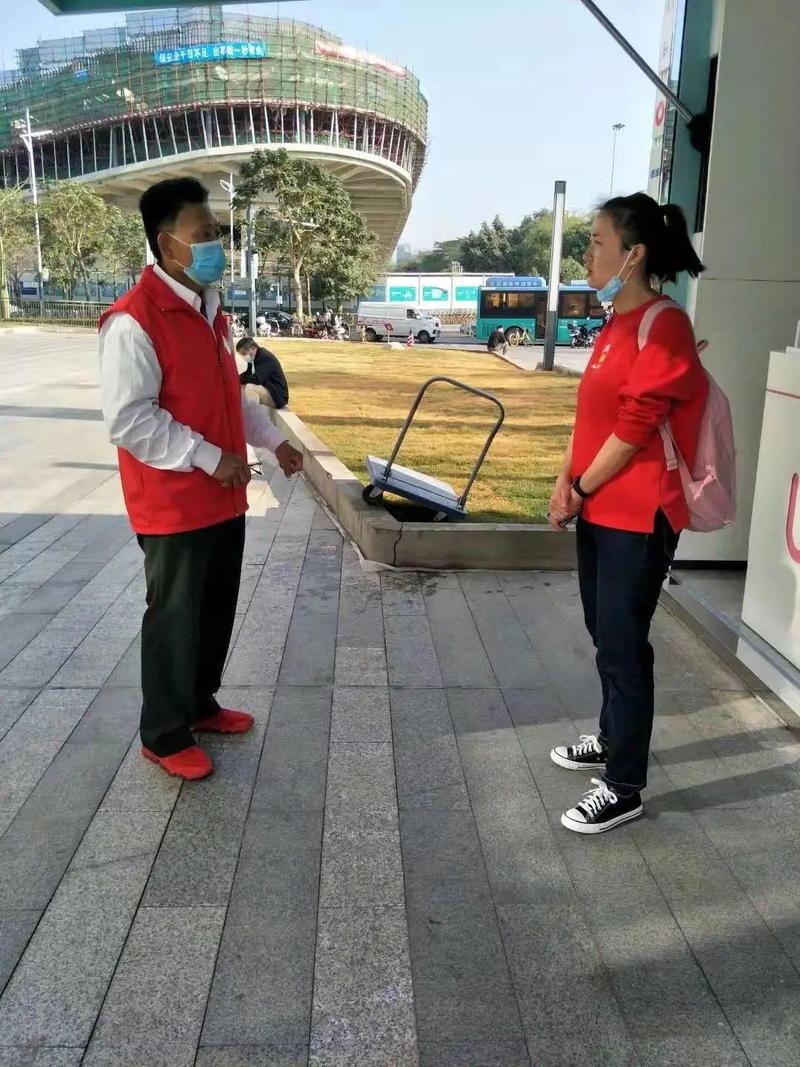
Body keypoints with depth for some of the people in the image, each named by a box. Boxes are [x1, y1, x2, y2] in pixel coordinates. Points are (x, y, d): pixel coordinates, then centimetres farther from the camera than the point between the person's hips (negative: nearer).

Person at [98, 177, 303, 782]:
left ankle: (200, 704, 38)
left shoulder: (209, 309, 12)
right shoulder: (134, 321, -18)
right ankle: (164, 735, 22)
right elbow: (128, 420, -22)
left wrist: (272, 440, 14)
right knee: (175, 619, 4)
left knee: (217, 611, 18)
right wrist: (208, 458, -21)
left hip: (223, 499, 9)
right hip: (174, 505, -9)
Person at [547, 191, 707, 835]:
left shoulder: (664, 327, -17)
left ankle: (625, 788, 10)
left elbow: (634, 430, -19)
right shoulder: (616, 323, 12)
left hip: (638, 516, -9)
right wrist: (568, 481, 1)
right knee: (606, 634, 20)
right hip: (600, 509, 9)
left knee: (624, 645, -2)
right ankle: (613, 739, 39)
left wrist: (580, 491, -9)